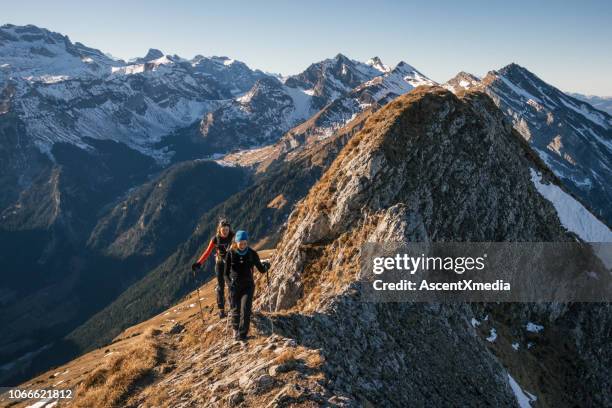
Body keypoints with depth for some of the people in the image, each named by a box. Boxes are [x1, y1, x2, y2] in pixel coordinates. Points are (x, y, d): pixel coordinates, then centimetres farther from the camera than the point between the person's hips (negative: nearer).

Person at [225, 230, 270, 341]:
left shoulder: (252, 253, -6)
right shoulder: (230, 253, -6)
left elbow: (261, 269, -2)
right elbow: (227, 271, 3)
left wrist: (266, 266, -21)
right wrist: (232, 281, -8)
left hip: (248, 286, 0)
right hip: (234, 286, 1)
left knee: (245, 310, -12)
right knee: (236, 310, 9)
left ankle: (242, 334, -1)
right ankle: (235, 329, 36)